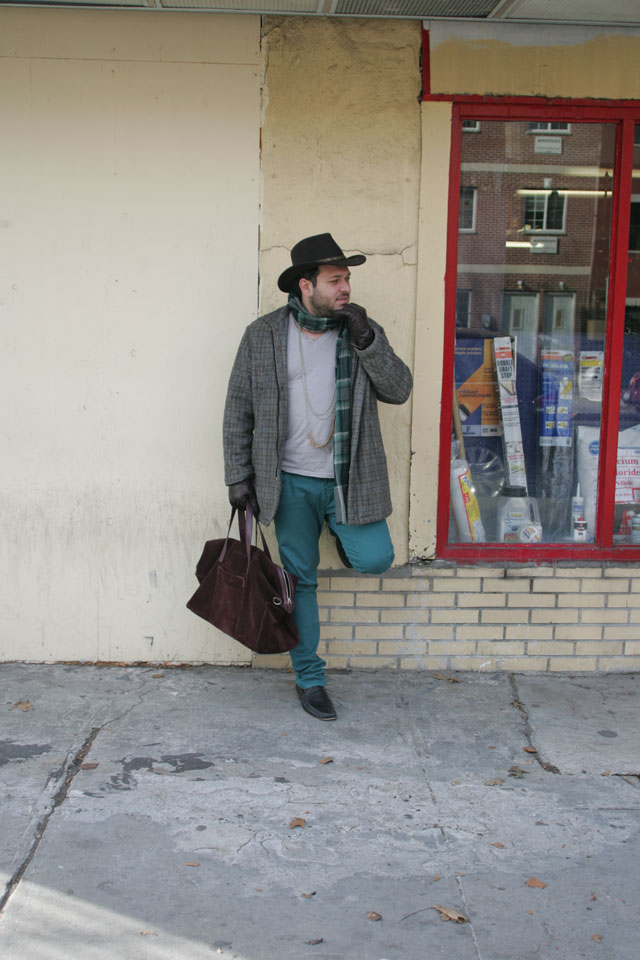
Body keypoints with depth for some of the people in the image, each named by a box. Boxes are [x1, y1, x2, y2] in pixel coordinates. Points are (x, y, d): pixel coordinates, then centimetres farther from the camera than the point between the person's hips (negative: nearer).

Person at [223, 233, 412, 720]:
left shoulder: (363, 331, 2)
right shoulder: (263, 335, -2)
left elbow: (399, 389, -7)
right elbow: (239, 411, 2)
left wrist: (367, 339, -18)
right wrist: (239, 476, -2)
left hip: (348, 479, 1)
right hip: (291, 482, -1)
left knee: (375, 559, -13)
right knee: (301, 580, 7)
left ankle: (340, 531, 23)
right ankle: (310, 679, 23)